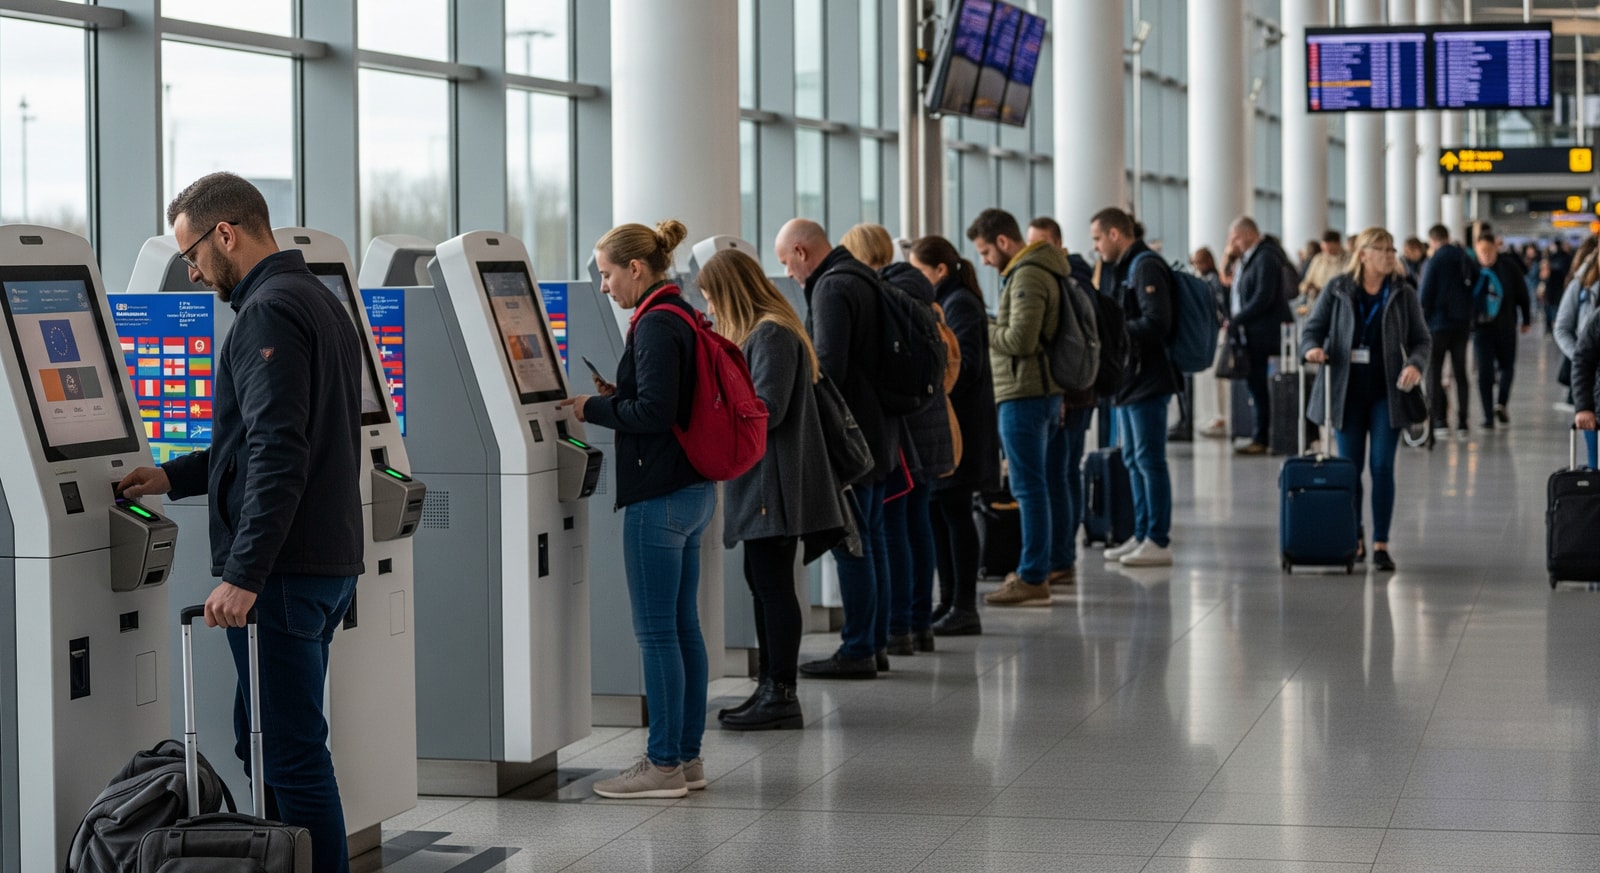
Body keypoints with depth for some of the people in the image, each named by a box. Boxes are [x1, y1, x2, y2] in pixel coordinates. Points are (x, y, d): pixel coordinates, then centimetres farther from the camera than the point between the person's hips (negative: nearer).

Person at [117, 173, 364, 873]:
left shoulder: (269, 313, -15)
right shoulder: (319, 302, 17)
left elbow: (277, 454, -24)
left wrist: (243, 576, -25)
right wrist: (175, 476, 25)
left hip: (282, 574, -10)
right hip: (328, 564, 10)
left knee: (291, 754, -5)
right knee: (264, 741, 17)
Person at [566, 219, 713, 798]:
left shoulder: (656, 326, -16)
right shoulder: (681, 318, 15)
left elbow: (654, 412, -22)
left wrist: (595, 408, -9)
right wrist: (616, 396, 13)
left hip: (659, 497, -10)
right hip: (692, 489, 10)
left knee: (656, 632, -4)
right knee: (683, 626, 13)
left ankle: (664, 764, 0)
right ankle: (687, 756, 18)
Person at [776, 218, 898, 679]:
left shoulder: (832, 288, -15)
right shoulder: (863, 278, 16)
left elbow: (829, 367, -22)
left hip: (850, 433, -10)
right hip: (878, 430, 10)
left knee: (850, 543, -6)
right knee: (871, 540, 14)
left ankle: (857, 650, -4)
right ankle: (875, 642, 19)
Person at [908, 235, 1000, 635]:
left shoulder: (959, 304, -12)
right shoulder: (943, 302, 18)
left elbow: (966, 366, -20)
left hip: (957, 424, -10)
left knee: (953, 511, -6)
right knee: (939, 511, 10)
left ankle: (964, 609, -2)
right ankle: (950, 602, 16)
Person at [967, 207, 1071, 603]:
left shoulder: (1026, 277, -15)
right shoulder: (1045, 271, 17)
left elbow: (1020, 340, -22)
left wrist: (982, 330, -7)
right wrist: (992, 330, 10)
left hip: (1024, 393, -10)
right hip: (1050, 390, 10)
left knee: (1029, 486, -8)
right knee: (1051, 481, 17)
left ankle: (1032, 578, -8)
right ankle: (1057, 561, 26)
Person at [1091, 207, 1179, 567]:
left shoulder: (1146, 268, -14)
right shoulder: (1123, 269, 18)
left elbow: (1156, 324, -22)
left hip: (1147, 380, -10)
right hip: (1129, 379, 10)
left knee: (1150, 460, -7)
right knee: (1134, 460, 14)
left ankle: (1158, 542, -5)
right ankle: (1141, 536, 20)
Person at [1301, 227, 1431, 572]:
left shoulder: (1403, 294, 4)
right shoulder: (1337, 290, 2)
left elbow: (1422, 338, 6)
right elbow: (1314, 328, 6)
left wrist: (1415, 364, -14)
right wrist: (1312, 348, -17)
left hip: (1386, 391, 0)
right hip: (1347, 390, 0)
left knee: (1382, 467, -4)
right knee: (1350, 466, 7)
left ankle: (1380, 544, 0)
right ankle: (1354, 539, 20)